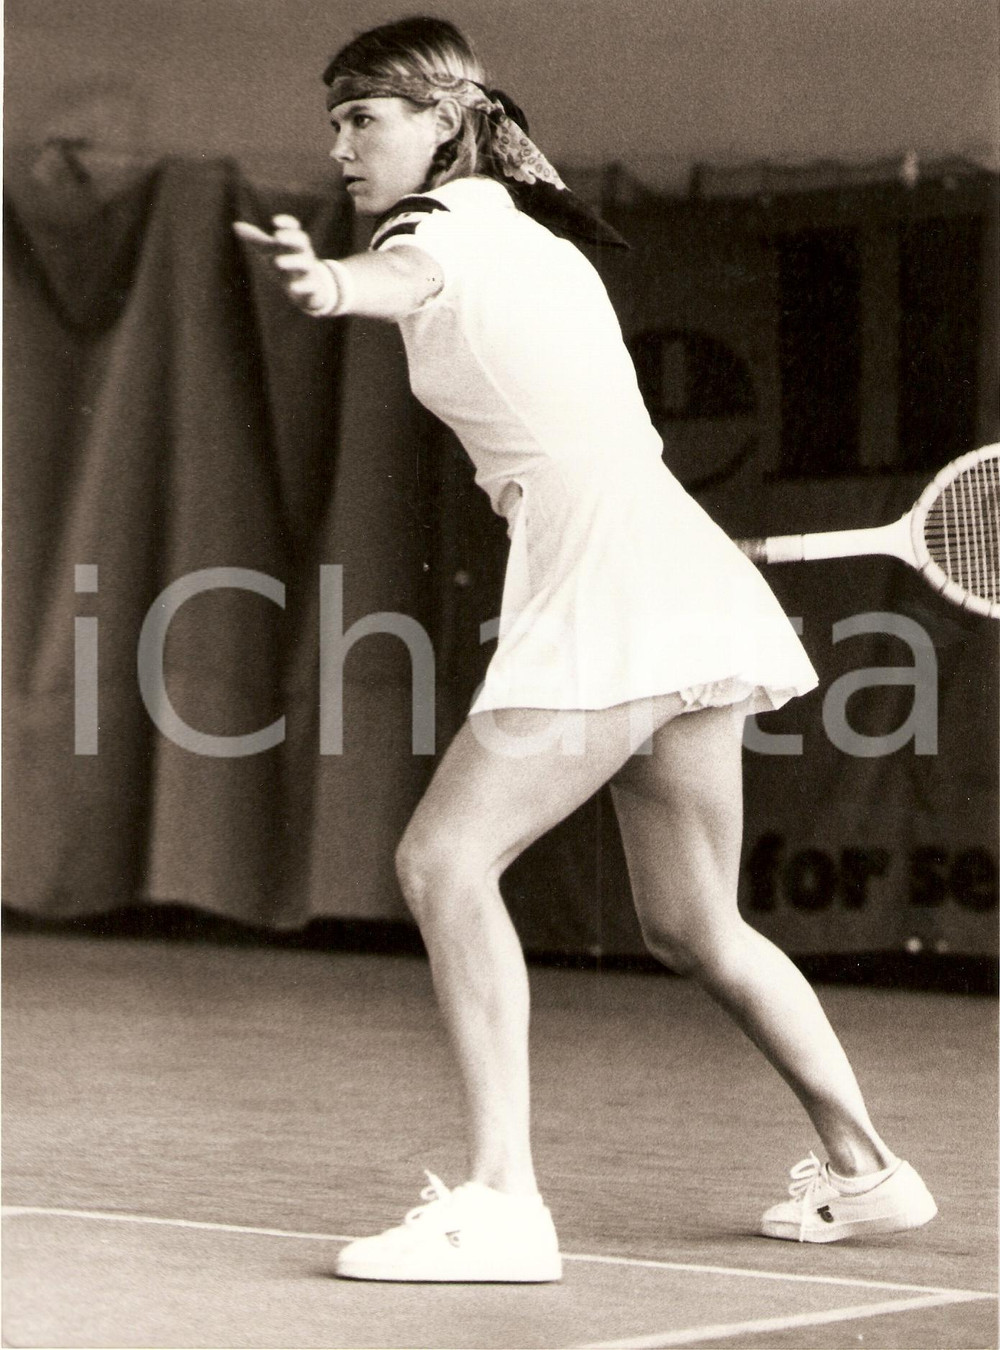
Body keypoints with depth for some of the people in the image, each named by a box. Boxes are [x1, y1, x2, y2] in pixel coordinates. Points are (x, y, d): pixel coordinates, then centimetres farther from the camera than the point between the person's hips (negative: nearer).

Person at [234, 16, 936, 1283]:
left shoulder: (459, 228, -5)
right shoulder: (532, 240, 22)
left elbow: (406, 277, -31)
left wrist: (332, 283, -52)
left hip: (612, 597, -10)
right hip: (677, 604, 10)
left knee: (446, 858, -17)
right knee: (693, 929, 20)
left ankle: (500, 1199, -23)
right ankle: (864, 1166, 31)